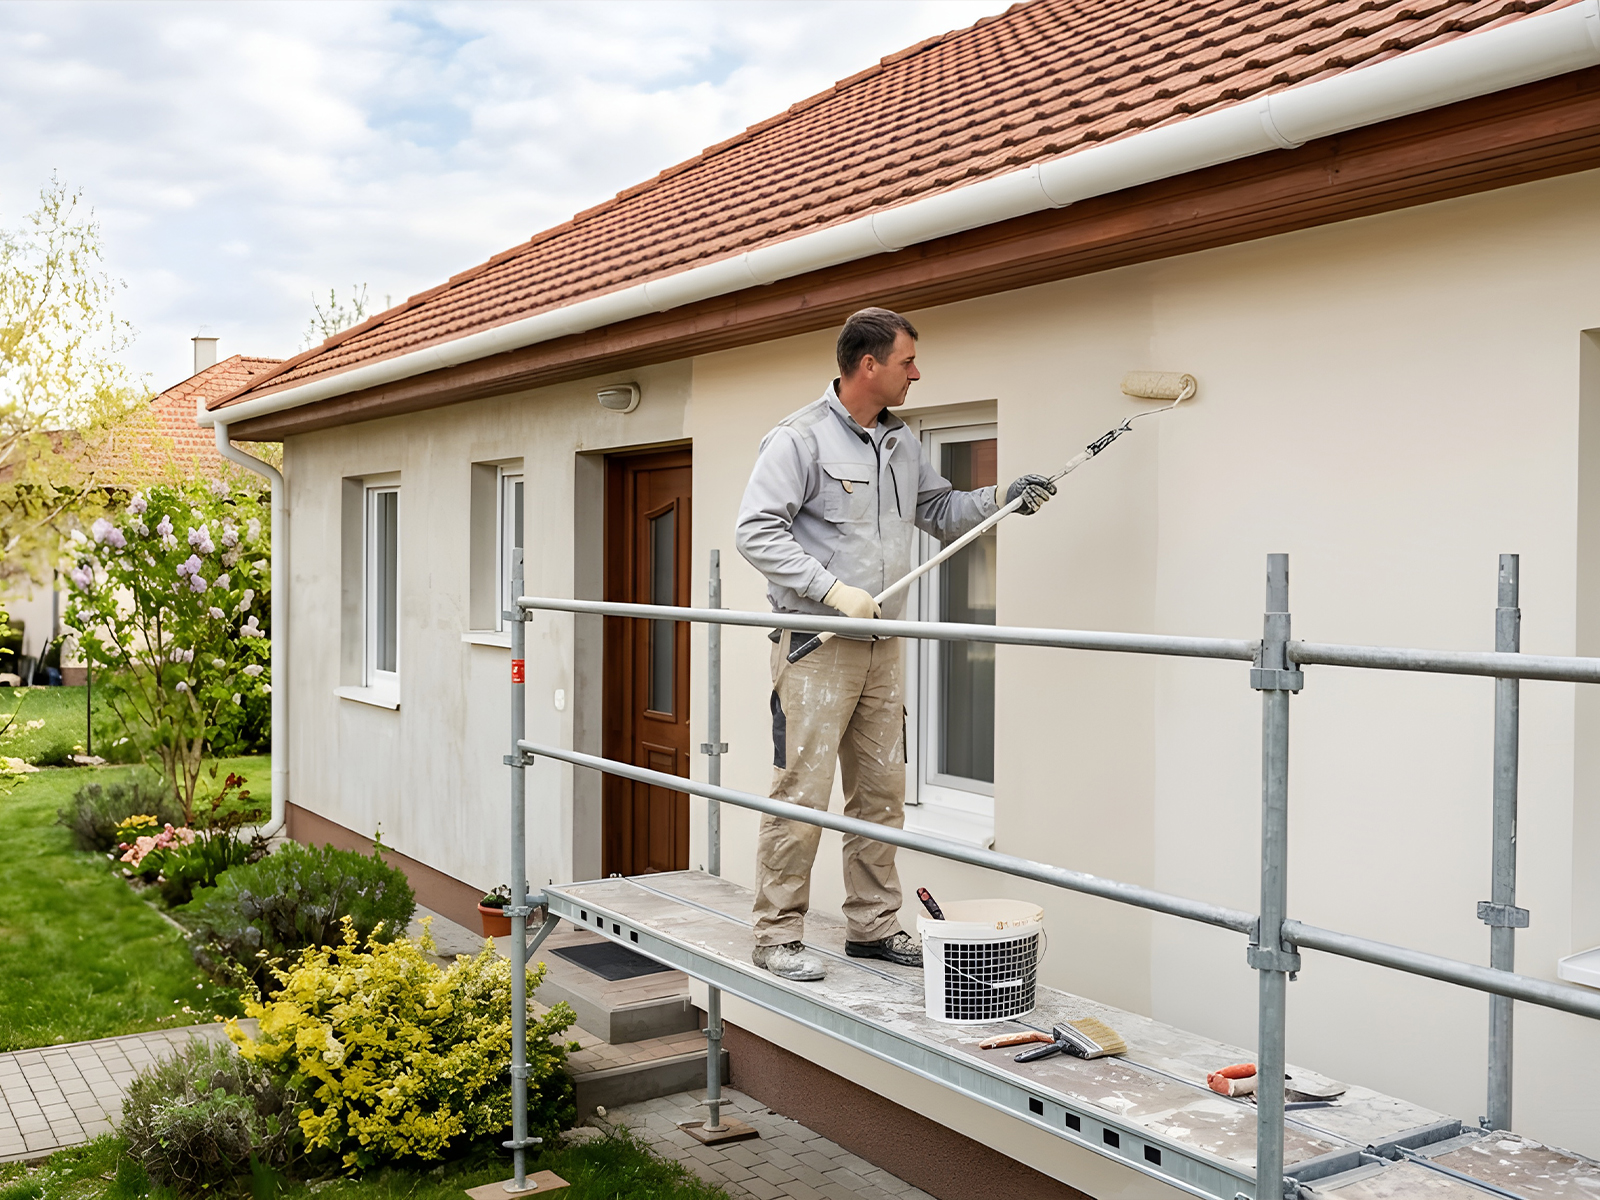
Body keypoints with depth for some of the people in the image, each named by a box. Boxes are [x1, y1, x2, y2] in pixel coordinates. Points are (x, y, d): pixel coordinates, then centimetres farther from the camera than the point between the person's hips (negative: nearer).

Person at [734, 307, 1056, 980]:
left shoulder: (901, 443, 14)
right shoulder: (801, 438, -9)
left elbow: (941, 511, 26)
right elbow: (756, 531, -15)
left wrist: (1001, 499, 8)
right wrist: (834, 589, -21)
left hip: (883, 646, 8)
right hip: (815, 645, -8)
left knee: (881, 791, 11)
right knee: (802, 792, -6)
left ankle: (873, 926, 23)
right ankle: (778, 935, 4)